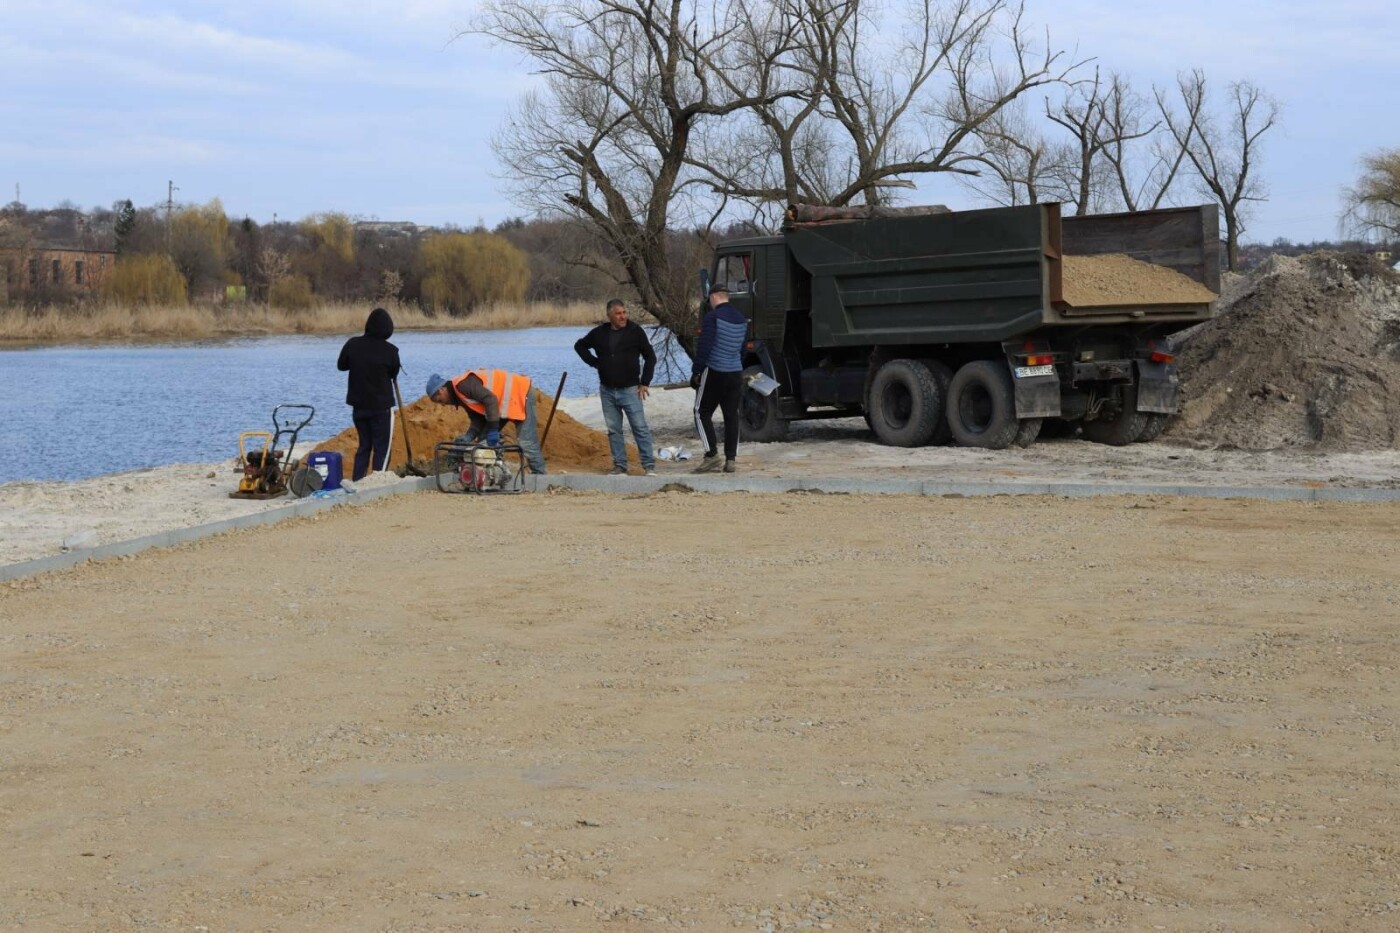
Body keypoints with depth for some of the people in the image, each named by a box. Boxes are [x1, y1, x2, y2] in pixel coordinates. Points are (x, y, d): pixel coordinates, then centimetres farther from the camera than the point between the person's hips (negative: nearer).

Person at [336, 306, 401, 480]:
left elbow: (341, 366, 8)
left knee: (364, 445, 18)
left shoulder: (353, 344, -6)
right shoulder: (390, 350, -15)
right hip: (381, 407, -4)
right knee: (382, 448, 2)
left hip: (358, 405, 4)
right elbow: (394, 374, 0)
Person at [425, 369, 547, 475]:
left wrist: (493, 430, -28)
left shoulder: (462, 385, -22)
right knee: (484, 438, 6)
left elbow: (490, 400, -30)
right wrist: (467, 437, -11)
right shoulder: (460, 396, 10)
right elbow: (478, 420, 6)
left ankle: (540, 476, -13)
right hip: (503, 403, 11)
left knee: (525, 442, -16)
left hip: (521, 394, -11)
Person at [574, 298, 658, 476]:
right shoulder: (599, 333, 3)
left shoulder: (635, 331, -4)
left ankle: (649, 466, -5)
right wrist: (594, 362, 6)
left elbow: (650, 357, 2)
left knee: (640, 427, -7)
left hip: (630, 389, -3)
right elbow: (580, 346, 21)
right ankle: (620, 466, 12)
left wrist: (645, 383, -2)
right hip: (607, 391, 3)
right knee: (614, 430, 6)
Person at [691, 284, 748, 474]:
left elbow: (704, 346, -15)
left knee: (702, 412, 4)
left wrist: (696, 371, -8)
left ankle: (711, 454, -6)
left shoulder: (713, 316, -11)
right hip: (736, 373, 6)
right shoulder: (742, 319, 12)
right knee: (731, 416, 7)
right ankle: (731, 459, 6)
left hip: (714, 372, -6)